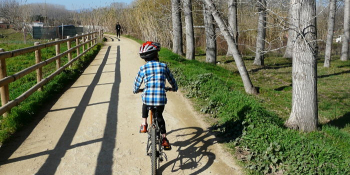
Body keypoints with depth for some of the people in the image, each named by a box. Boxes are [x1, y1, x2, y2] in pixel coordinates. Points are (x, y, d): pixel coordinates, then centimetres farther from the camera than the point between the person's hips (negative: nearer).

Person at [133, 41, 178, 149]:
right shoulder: (163, 66, 4)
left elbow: (137, 83, 12)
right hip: (161, 99, 1)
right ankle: (164, 138, 22)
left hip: (148, 98, 0)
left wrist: (135, 90, 34)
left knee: (145, 107, 35)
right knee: (159, 116, 25)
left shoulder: (143, 68, 2)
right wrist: (174, 88, 38)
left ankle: (144, 125, 23)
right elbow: (171, 80, 17)